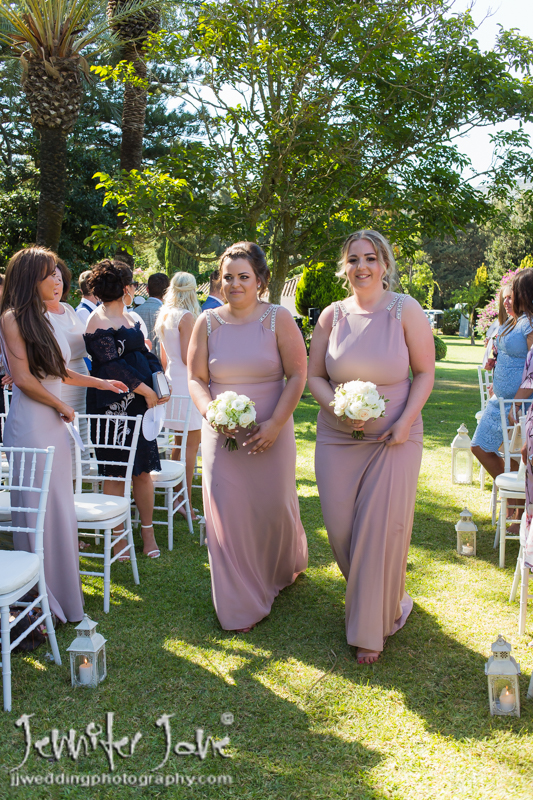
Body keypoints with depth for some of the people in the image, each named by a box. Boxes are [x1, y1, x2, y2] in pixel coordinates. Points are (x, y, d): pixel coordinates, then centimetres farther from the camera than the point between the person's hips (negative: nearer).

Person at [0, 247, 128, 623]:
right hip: (31, 425, -8)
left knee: (60, 509, 11)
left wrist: (100, 383, 32)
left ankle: (61, 594, 21)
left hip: (55, 426, 8)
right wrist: (63, 407, -3)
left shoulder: (45, 319, 15)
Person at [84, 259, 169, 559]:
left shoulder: (130, 318, 18)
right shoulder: (99, 322, -9)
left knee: (143, 470, 8)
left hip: (141, 403, 8)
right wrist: (146, 391, -12)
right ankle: (118, 537, 12)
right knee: (116, 472, 1)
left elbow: (146, 354, 16)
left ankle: (148, 533, 17)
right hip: (113, 407, -7)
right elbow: (112, 366, -16)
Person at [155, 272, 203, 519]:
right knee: (191, 445, -4)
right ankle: (186, 502, -2)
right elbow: (187, 358, -17)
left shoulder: (164, 316, 12)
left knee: (180, 441, 16)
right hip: (187, 382, -9)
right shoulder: (187, 317, -13)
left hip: (172, 380, 9)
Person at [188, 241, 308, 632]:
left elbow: (298, 375, -5)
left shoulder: (278, 319, -3)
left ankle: (288, 565, 45)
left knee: (273, 506, 9)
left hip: (270, 433, -1)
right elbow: (196, 378, 5)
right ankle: (241, 607, 16)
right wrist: (210, 411, -15)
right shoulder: (208, 322, 3)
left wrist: (275, 424, -15)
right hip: (222, 433, 2)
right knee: (228, 513, 0)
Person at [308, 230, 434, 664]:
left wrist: (405, 422, -13)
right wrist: (337, 408, -12)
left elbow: (425, 372, -1)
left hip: (393, 439, -3)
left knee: (381, 529, -2)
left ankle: (373, 628, 20)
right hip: (337, 439, 3)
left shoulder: (405, 310, -5)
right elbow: (314, 376, 7)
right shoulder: (332, 316, 3)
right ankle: (389, 601, 36)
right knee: (341, 528, 5)